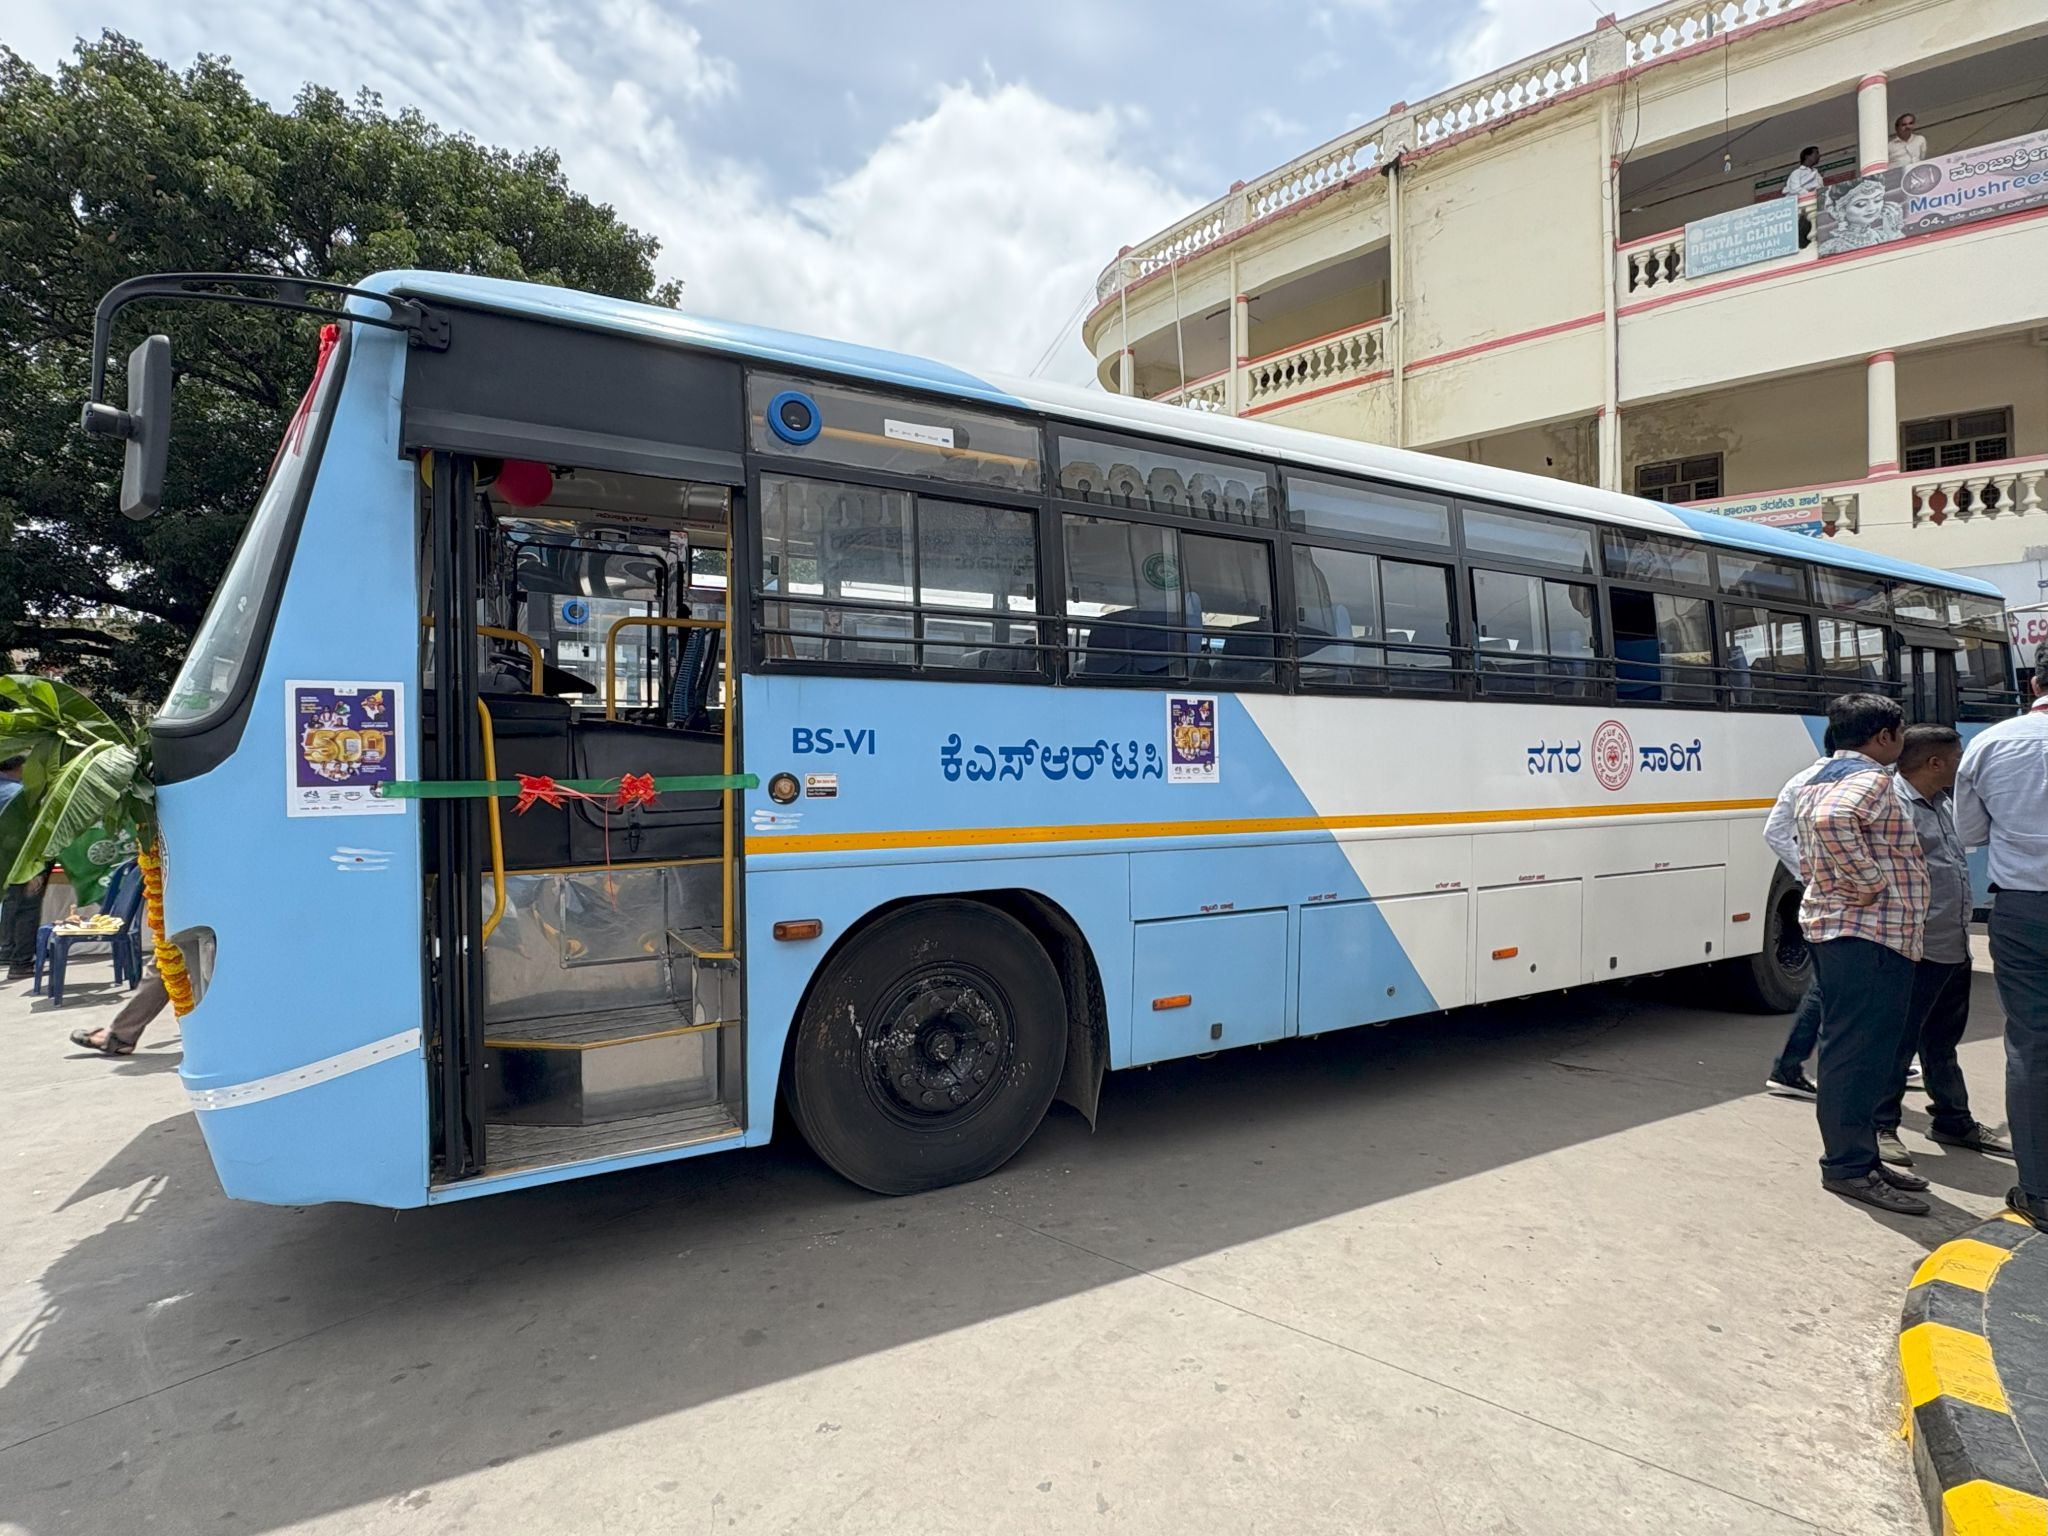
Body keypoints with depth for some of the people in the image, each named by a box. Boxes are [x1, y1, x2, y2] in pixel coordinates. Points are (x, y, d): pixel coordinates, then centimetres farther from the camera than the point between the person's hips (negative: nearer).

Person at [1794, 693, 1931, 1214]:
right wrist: (1869, 882, -25)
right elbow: (1832, 819, -35)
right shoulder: (1870, 779, -13)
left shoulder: (1821, 781, 17)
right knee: (1860, 1049, -6)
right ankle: (1849, 1166, -1)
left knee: (1852, 1048, 15)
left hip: (1833, 927, 11)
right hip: (1871, 935, -11)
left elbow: (1809, 856, 24)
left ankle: (1858, 1154, 23)